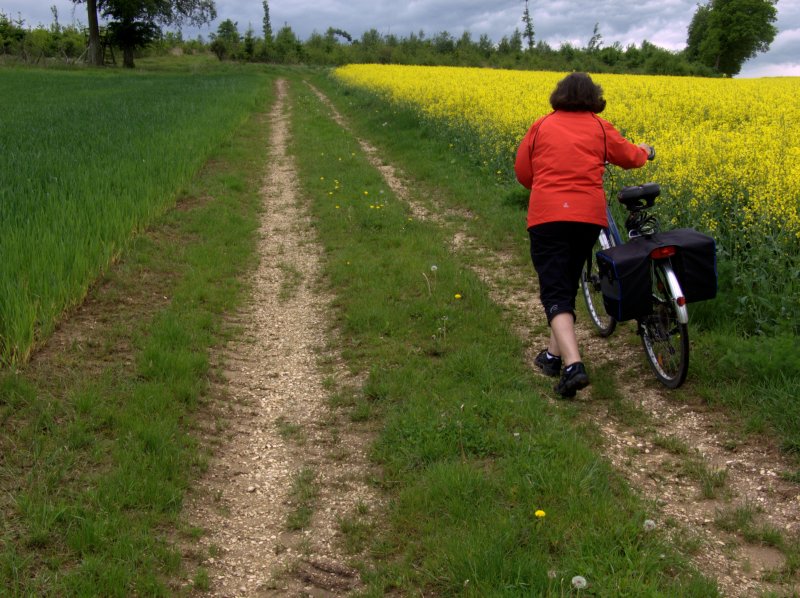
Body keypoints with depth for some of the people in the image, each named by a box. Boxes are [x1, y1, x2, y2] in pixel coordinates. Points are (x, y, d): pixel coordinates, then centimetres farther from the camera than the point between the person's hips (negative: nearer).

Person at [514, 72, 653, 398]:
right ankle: (555, 353, 27)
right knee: (567, 285, 20)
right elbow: (630, 157, 19)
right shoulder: (600, 127, 8)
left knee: (554, 290, -4)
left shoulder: (541, 126, 7)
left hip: (547, 216, -2)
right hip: (589, 216, 2)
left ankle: (573, 365, -21)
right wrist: (644, 150, 42)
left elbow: (522, 172, 10)